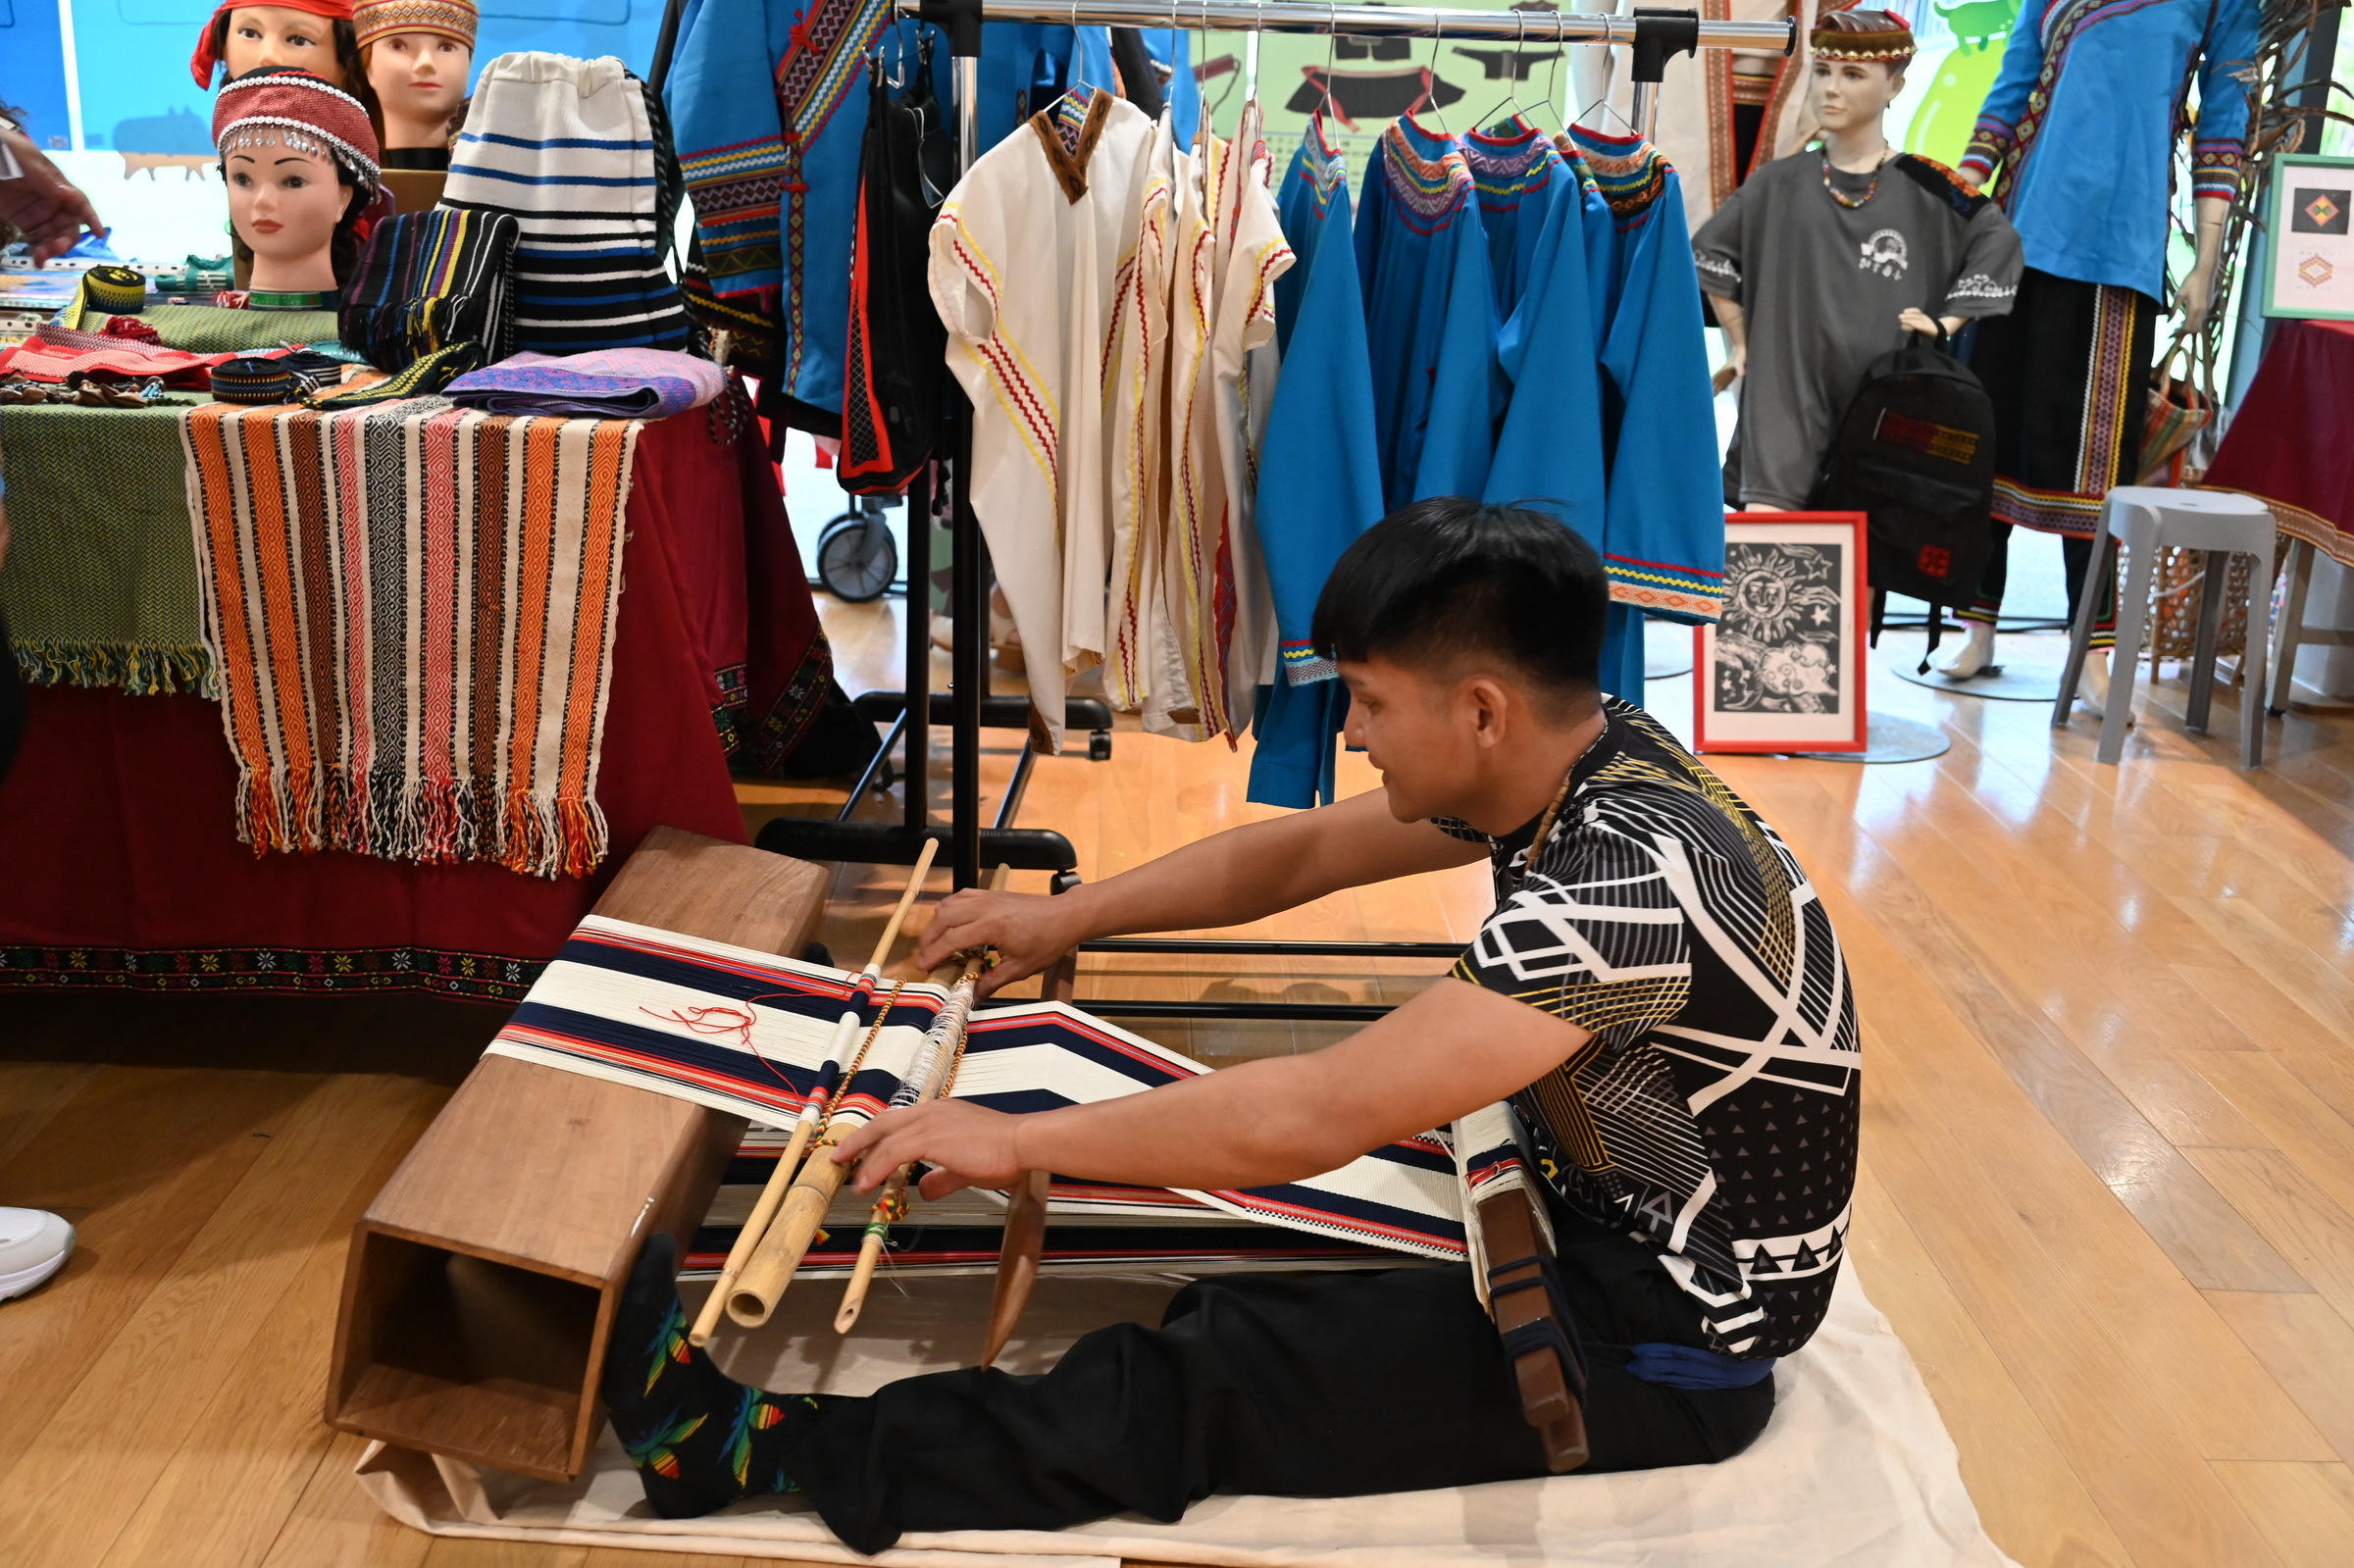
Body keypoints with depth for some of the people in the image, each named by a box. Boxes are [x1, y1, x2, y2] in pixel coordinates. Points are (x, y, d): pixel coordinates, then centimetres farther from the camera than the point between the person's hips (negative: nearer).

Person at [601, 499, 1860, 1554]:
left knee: (1204, 1386, -14)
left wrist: (1015, 1140, -24)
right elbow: (1296, 854, 9)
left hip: (1662, 1357, -9)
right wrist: (1064, 919, 6)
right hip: (1606, 1234, 9)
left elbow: (1307, 1120, -35)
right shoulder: (1578, 754, -3)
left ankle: (753, 1453, -8)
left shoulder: (1625, 881, -32)